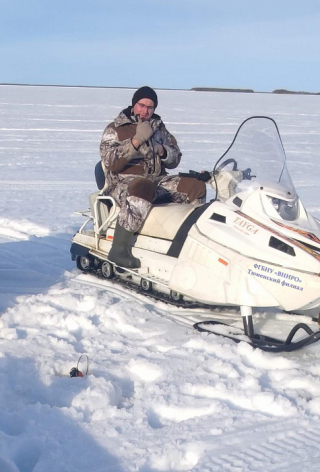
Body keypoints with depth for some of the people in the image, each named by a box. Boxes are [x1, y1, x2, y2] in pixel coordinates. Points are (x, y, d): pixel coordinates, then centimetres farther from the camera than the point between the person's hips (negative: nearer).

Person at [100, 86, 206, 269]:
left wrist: (162, 151, -8)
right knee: (143, 188, -41)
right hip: (124, 181, -6)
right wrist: (136, 141, -22)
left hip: (158, 180, 6)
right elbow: (110, 163, -13)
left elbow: (175, 160, 16)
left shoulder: (159, 127, 16)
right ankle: (119, 249, -41)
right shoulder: (115, 129, 1)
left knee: (196, 186, -11)